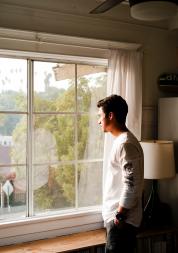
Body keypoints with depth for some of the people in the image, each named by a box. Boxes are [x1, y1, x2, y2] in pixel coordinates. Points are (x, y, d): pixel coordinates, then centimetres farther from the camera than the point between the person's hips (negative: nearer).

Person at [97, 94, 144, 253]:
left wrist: (119, 215, -17)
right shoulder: (122, 141, 11)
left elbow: (131, 186, -24)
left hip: (122, 221, -10)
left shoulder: (126, 144, -20)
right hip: (117, 218, 10)